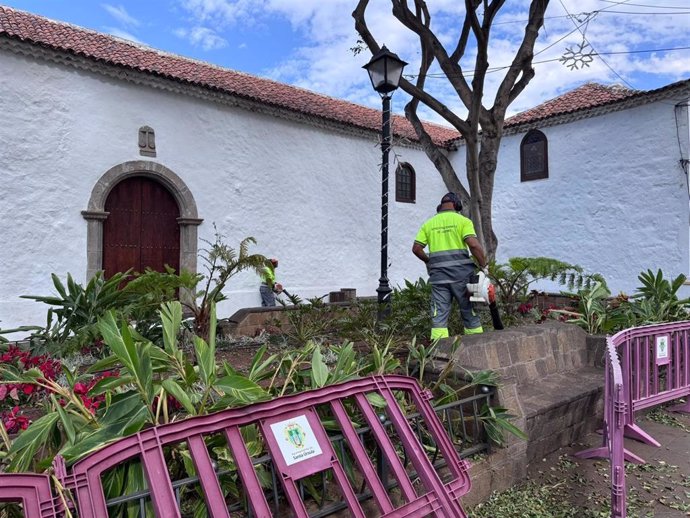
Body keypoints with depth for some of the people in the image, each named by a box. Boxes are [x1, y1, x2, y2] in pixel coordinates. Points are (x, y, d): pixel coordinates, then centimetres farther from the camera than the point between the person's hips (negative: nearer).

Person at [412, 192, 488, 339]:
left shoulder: (429, 223, 11)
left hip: (438, 275, 2)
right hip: (461, 273, -2)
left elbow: (416, 248, 8)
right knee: (470, 311, 10)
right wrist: (483, 266, -3)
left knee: (439, 315, 3)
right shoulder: (463, 220, 1)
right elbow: (474, 245, -13)